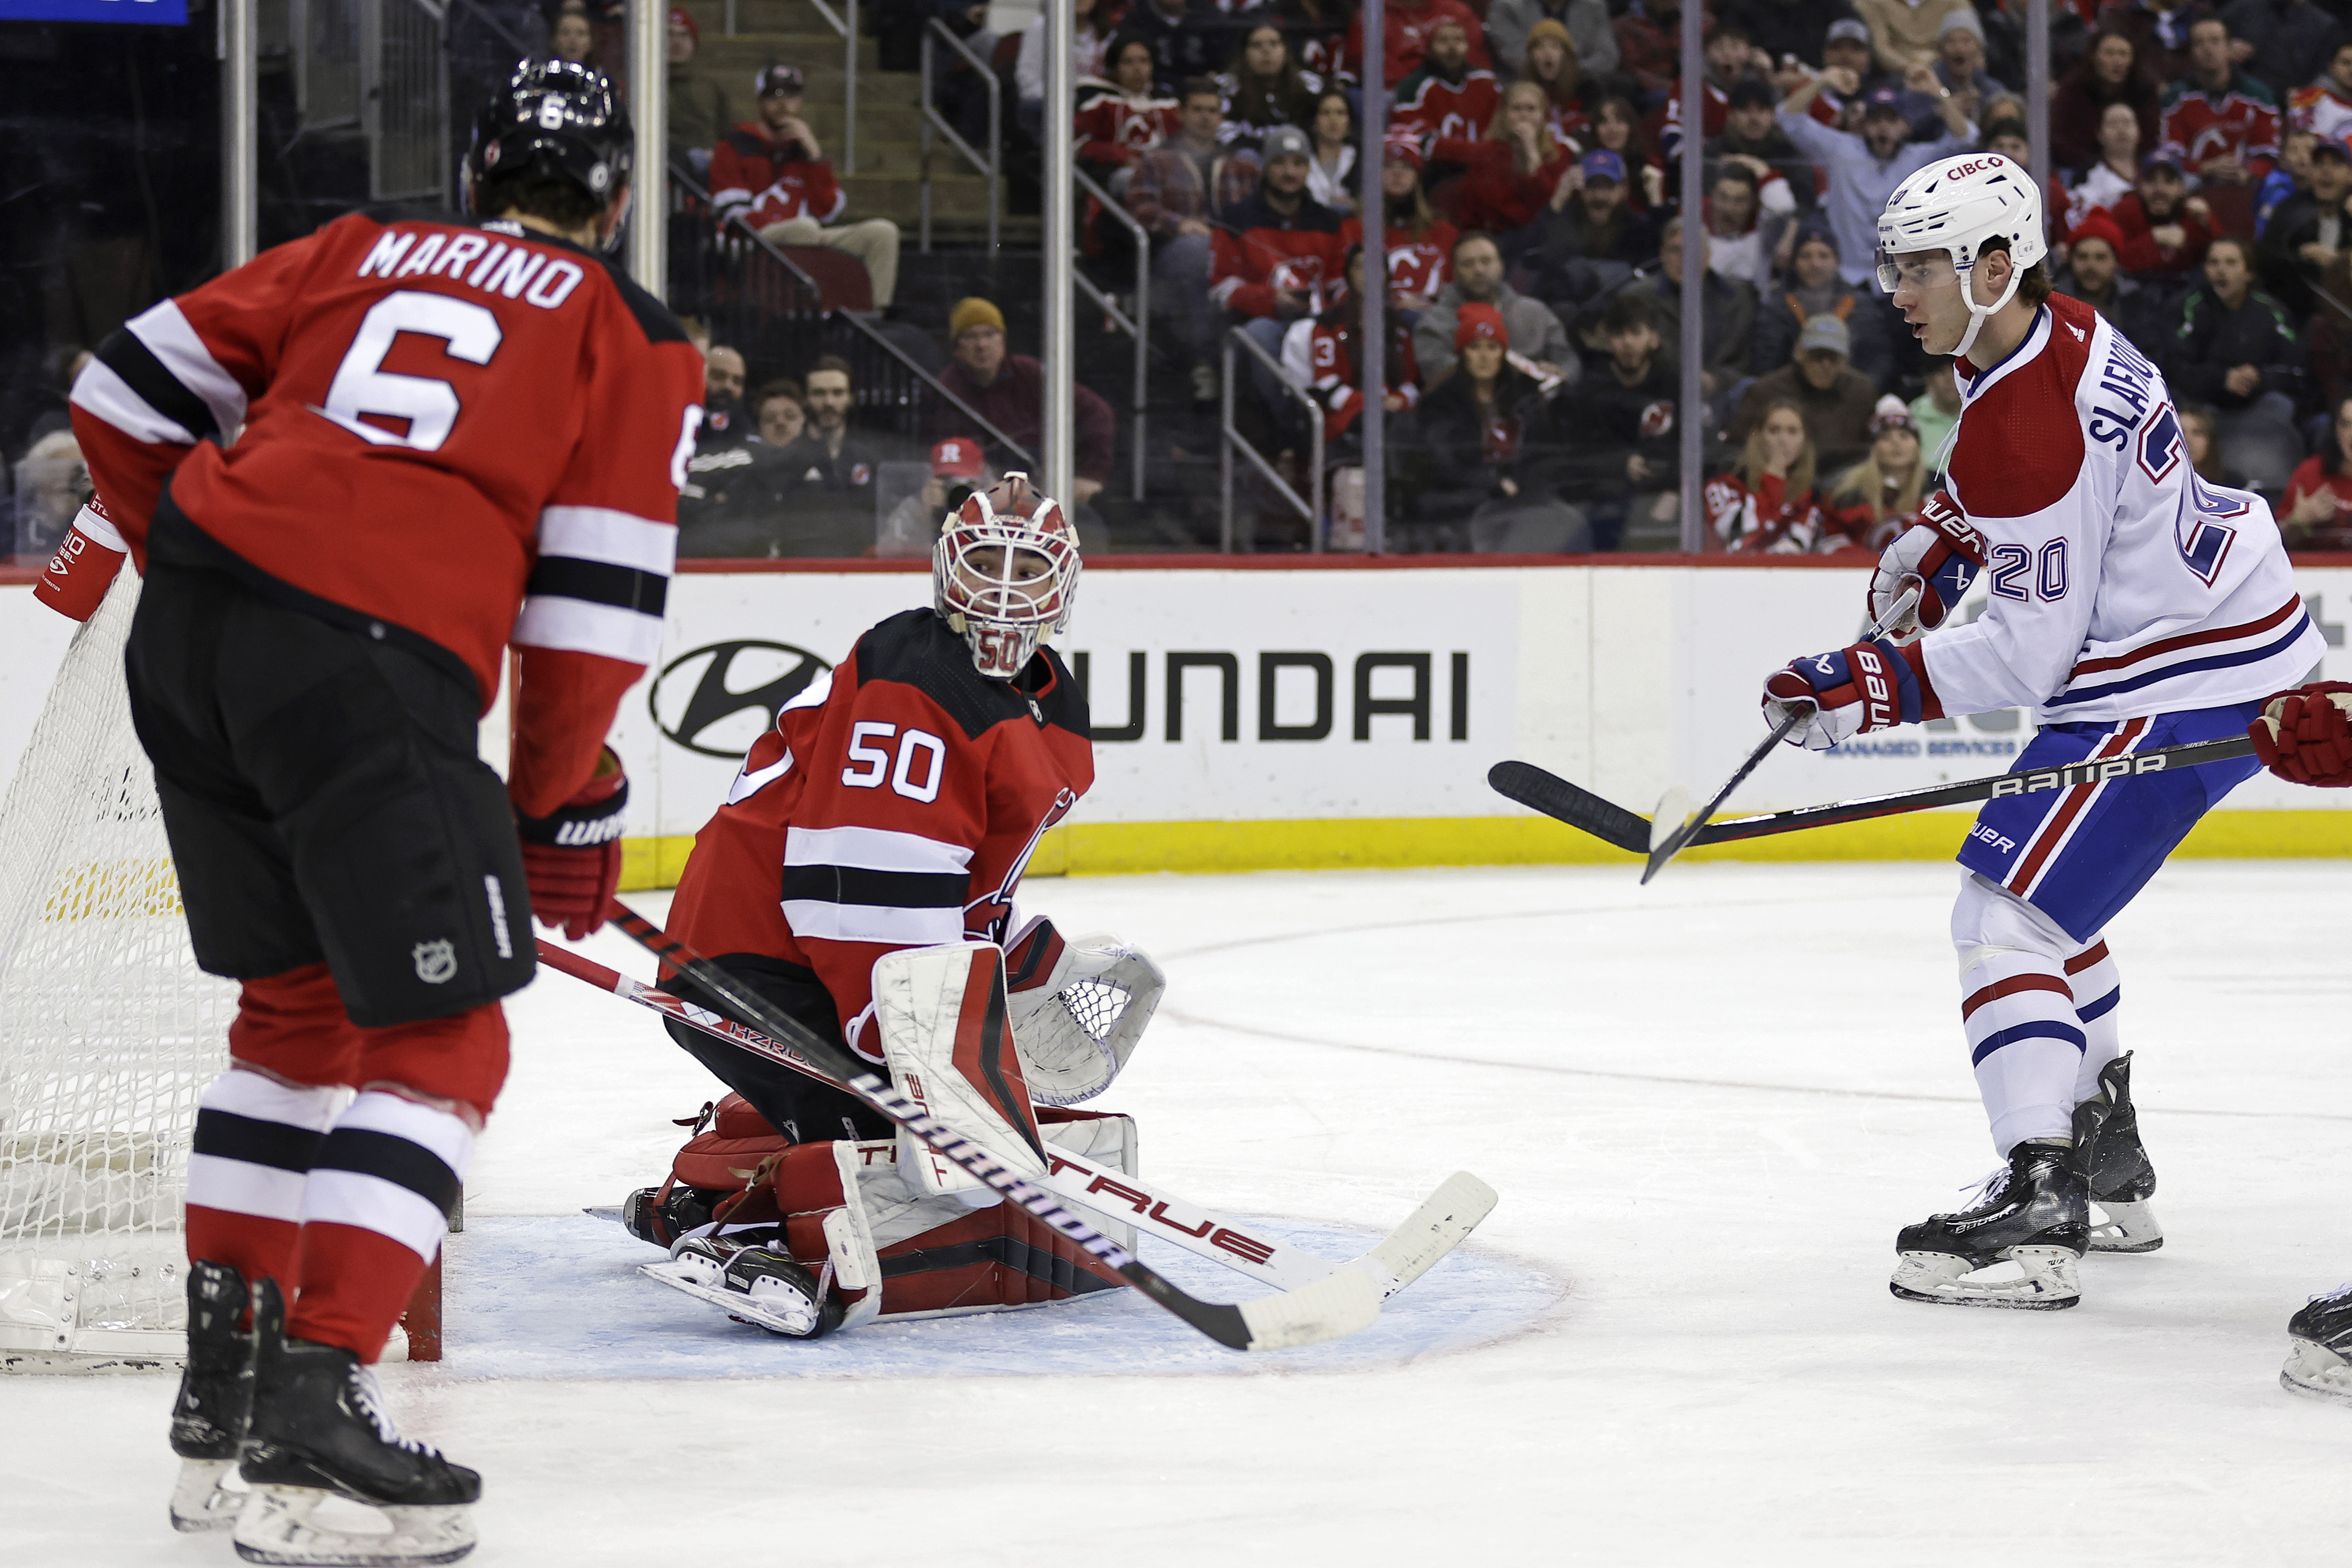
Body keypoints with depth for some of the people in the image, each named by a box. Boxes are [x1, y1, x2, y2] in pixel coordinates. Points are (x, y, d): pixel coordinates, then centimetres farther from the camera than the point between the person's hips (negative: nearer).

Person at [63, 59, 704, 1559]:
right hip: (373, 665, -6)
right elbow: (593, 609, 3)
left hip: (186, 643, 6)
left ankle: (223, 1380, 24)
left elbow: (130, 393, 19)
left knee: (296, 1001, 22)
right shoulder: (633, 338, 11)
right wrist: (563, 808, 15)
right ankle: (317, 1396, -12)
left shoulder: (360, 250, 22)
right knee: (444, 1041, 2)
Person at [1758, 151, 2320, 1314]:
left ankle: (2035, 1212, -27)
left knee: (2008, 911, -16)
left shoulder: (2026, 429, -26)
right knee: (2051, 890, 25)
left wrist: (1875, 686, -27)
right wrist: (1941, 537, 16)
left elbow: (2027, 656, -26)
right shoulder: (2062, 331, 5)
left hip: (2184, 684, -11)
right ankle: (2107, 1165, 35)